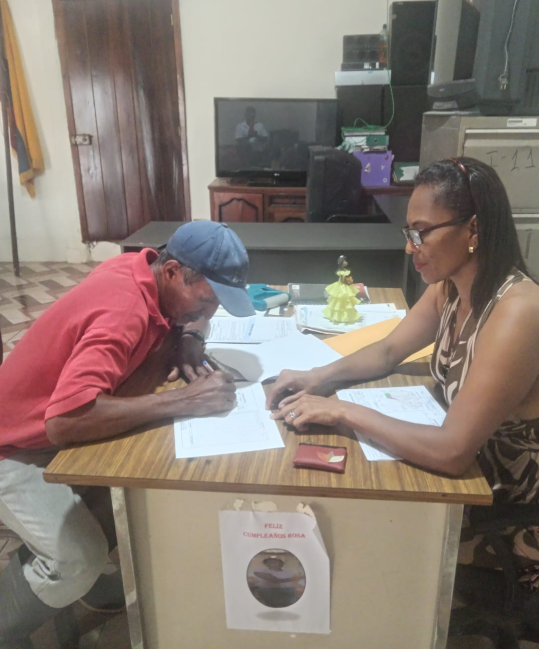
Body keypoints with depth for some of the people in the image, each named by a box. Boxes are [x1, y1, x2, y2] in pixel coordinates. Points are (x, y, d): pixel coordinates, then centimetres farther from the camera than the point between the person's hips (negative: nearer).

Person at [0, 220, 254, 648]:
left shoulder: (143, 270, -10)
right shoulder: (123, 312, -35)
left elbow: (182, 315, 11)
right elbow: (65, 421, -45)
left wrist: (189, 339, -12)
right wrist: (182, 401, -41)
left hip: (54, 428, 8)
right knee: (77, 563, -18)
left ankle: (45, 565, 23)